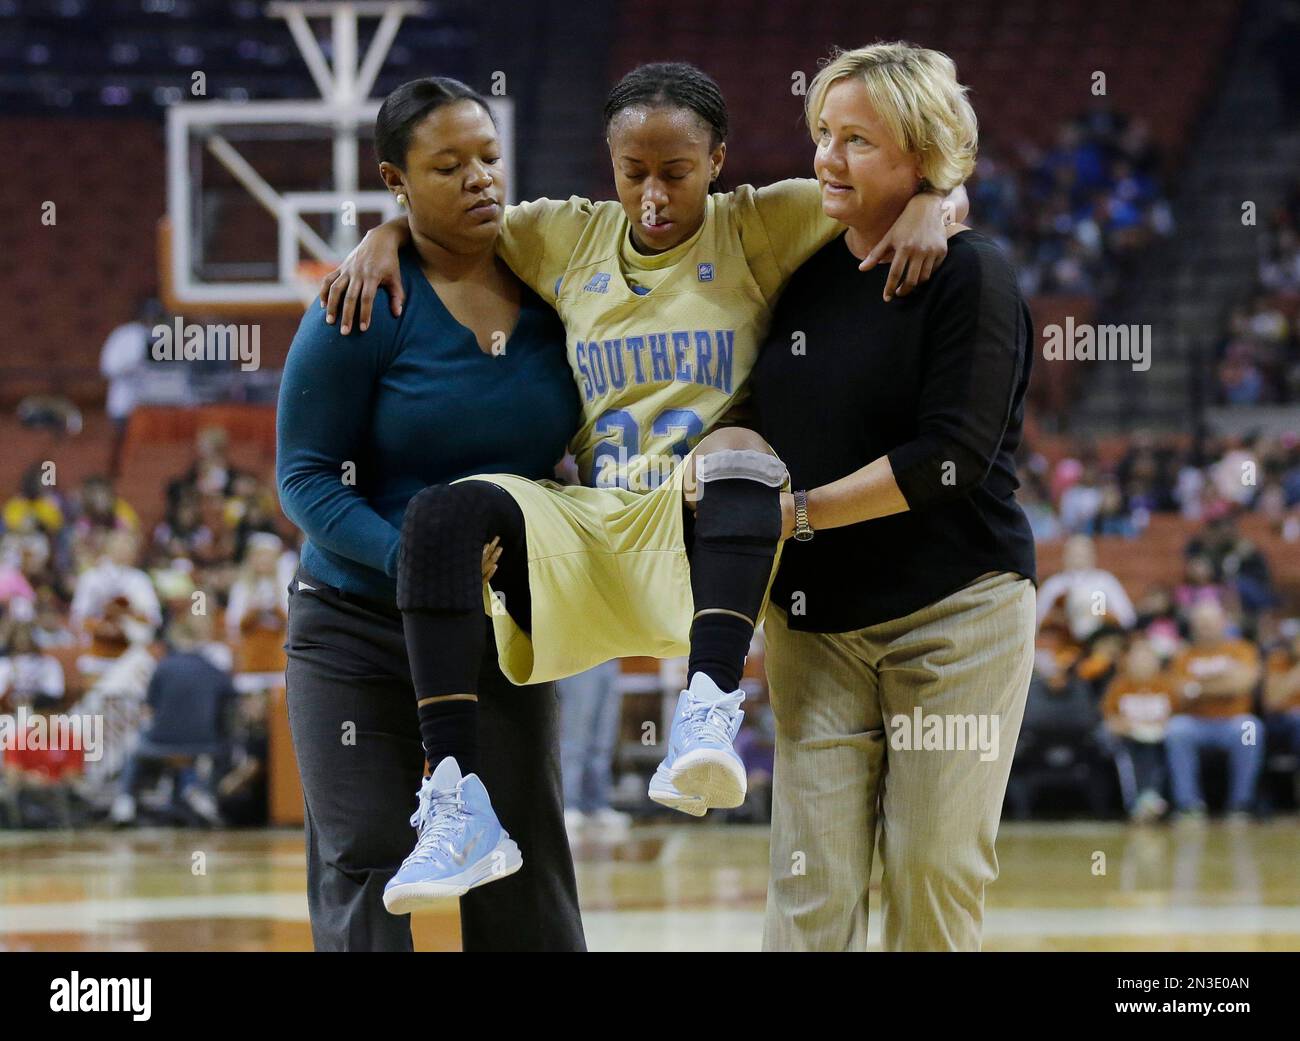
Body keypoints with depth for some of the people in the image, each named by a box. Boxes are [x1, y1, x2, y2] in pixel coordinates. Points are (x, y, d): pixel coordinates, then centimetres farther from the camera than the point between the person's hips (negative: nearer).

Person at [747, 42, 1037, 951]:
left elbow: (951, 456, -17)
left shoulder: (971, 274, -9)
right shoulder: (804, 271, 10)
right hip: (816, 620, 5)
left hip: (956, 612, -5)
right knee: (811, 884, -5)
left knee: (936, 875, -4)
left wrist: (802, 511, -17)